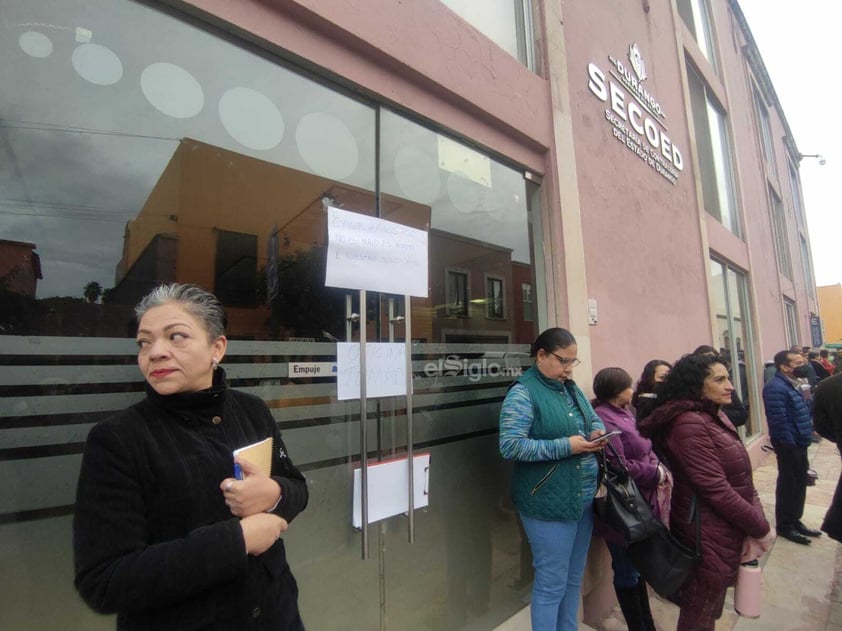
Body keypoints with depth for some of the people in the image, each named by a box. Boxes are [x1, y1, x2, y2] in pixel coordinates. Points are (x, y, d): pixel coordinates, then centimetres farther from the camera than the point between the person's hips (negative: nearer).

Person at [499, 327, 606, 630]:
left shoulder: (571, 387, 8)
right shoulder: (523, 392, -18)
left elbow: (594, 419, 20)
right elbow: (510, 445, -25)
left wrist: (597, 433, -4)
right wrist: (565, 446, -25)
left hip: (584, 498, 8)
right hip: (550, 504, -8)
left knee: (574, 577, 23)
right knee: (552, 584, 7)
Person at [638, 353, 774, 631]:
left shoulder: (716, 417, 8)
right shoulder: (688, 424, -23)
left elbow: (741, 478, 6)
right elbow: (717, 490, -23)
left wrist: (756, 521, -5)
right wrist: (761, 528, -11)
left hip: (728, 531, 9)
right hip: (709, 537, -9)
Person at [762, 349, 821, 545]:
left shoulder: (792, 384, 10)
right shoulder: (776, 387, -23)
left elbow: (801, 413, 19)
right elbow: (779, 420, -25)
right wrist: (789, 444, -21)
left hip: (799, 443, 10)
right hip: (789, 445, -10)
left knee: (800, 482, 19)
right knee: (788, 484, 3)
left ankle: (795, 520, 34)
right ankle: (784, 525, 17)